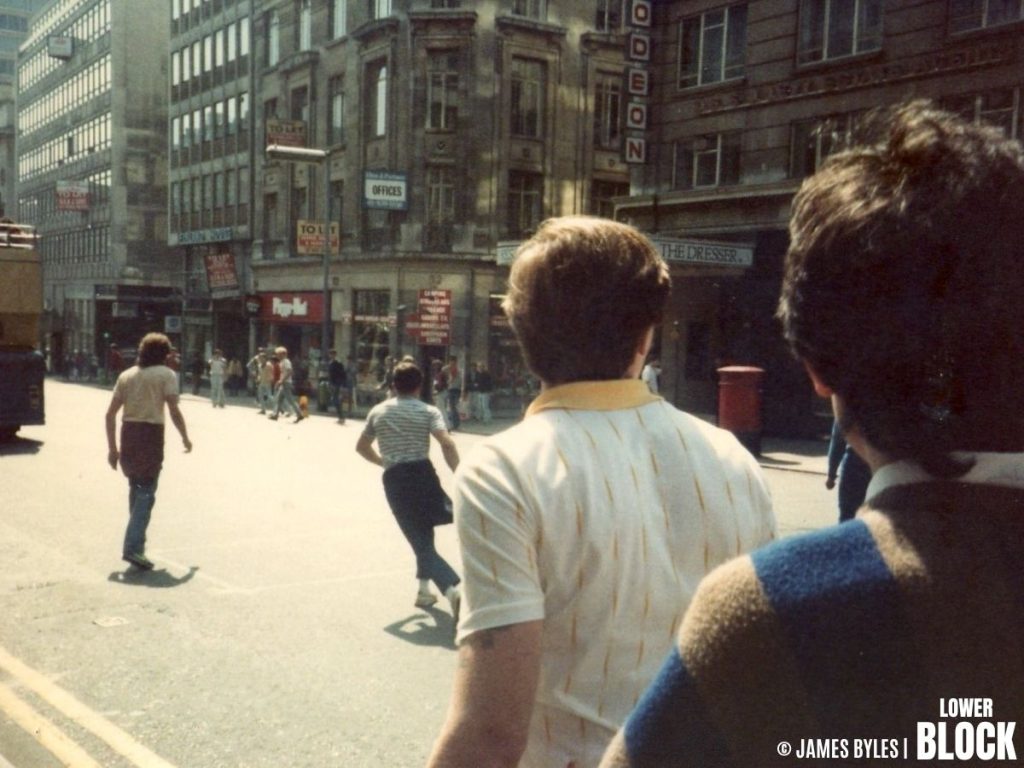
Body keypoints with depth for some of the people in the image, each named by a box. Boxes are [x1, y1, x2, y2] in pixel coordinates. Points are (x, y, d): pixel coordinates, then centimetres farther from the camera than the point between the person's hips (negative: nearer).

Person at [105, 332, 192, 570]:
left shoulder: (126, 375, 14)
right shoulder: (166, 374, -1)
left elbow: (110, 413, 9)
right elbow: (174, 410, -12)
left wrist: (112, 448, 13)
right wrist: (185, 437, 1)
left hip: (128, 435, 6)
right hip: (151, 435, -6)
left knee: (136, 489, 20)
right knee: (146, 493, -3)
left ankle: (136, 542, 28)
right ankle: (133, 548, -12)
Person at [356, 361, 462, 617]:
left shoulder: (378, 412, 11)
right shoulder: (428, 411, 1)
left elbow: (361, 446, 23)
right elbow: (447, 444, -16)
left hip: (394, 480, 2)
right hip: (422, 473, -2)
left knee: (420, 540, 1)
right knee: (425, 531, 22)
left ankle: (451, 589, -19)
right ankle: (424, 589, 18)